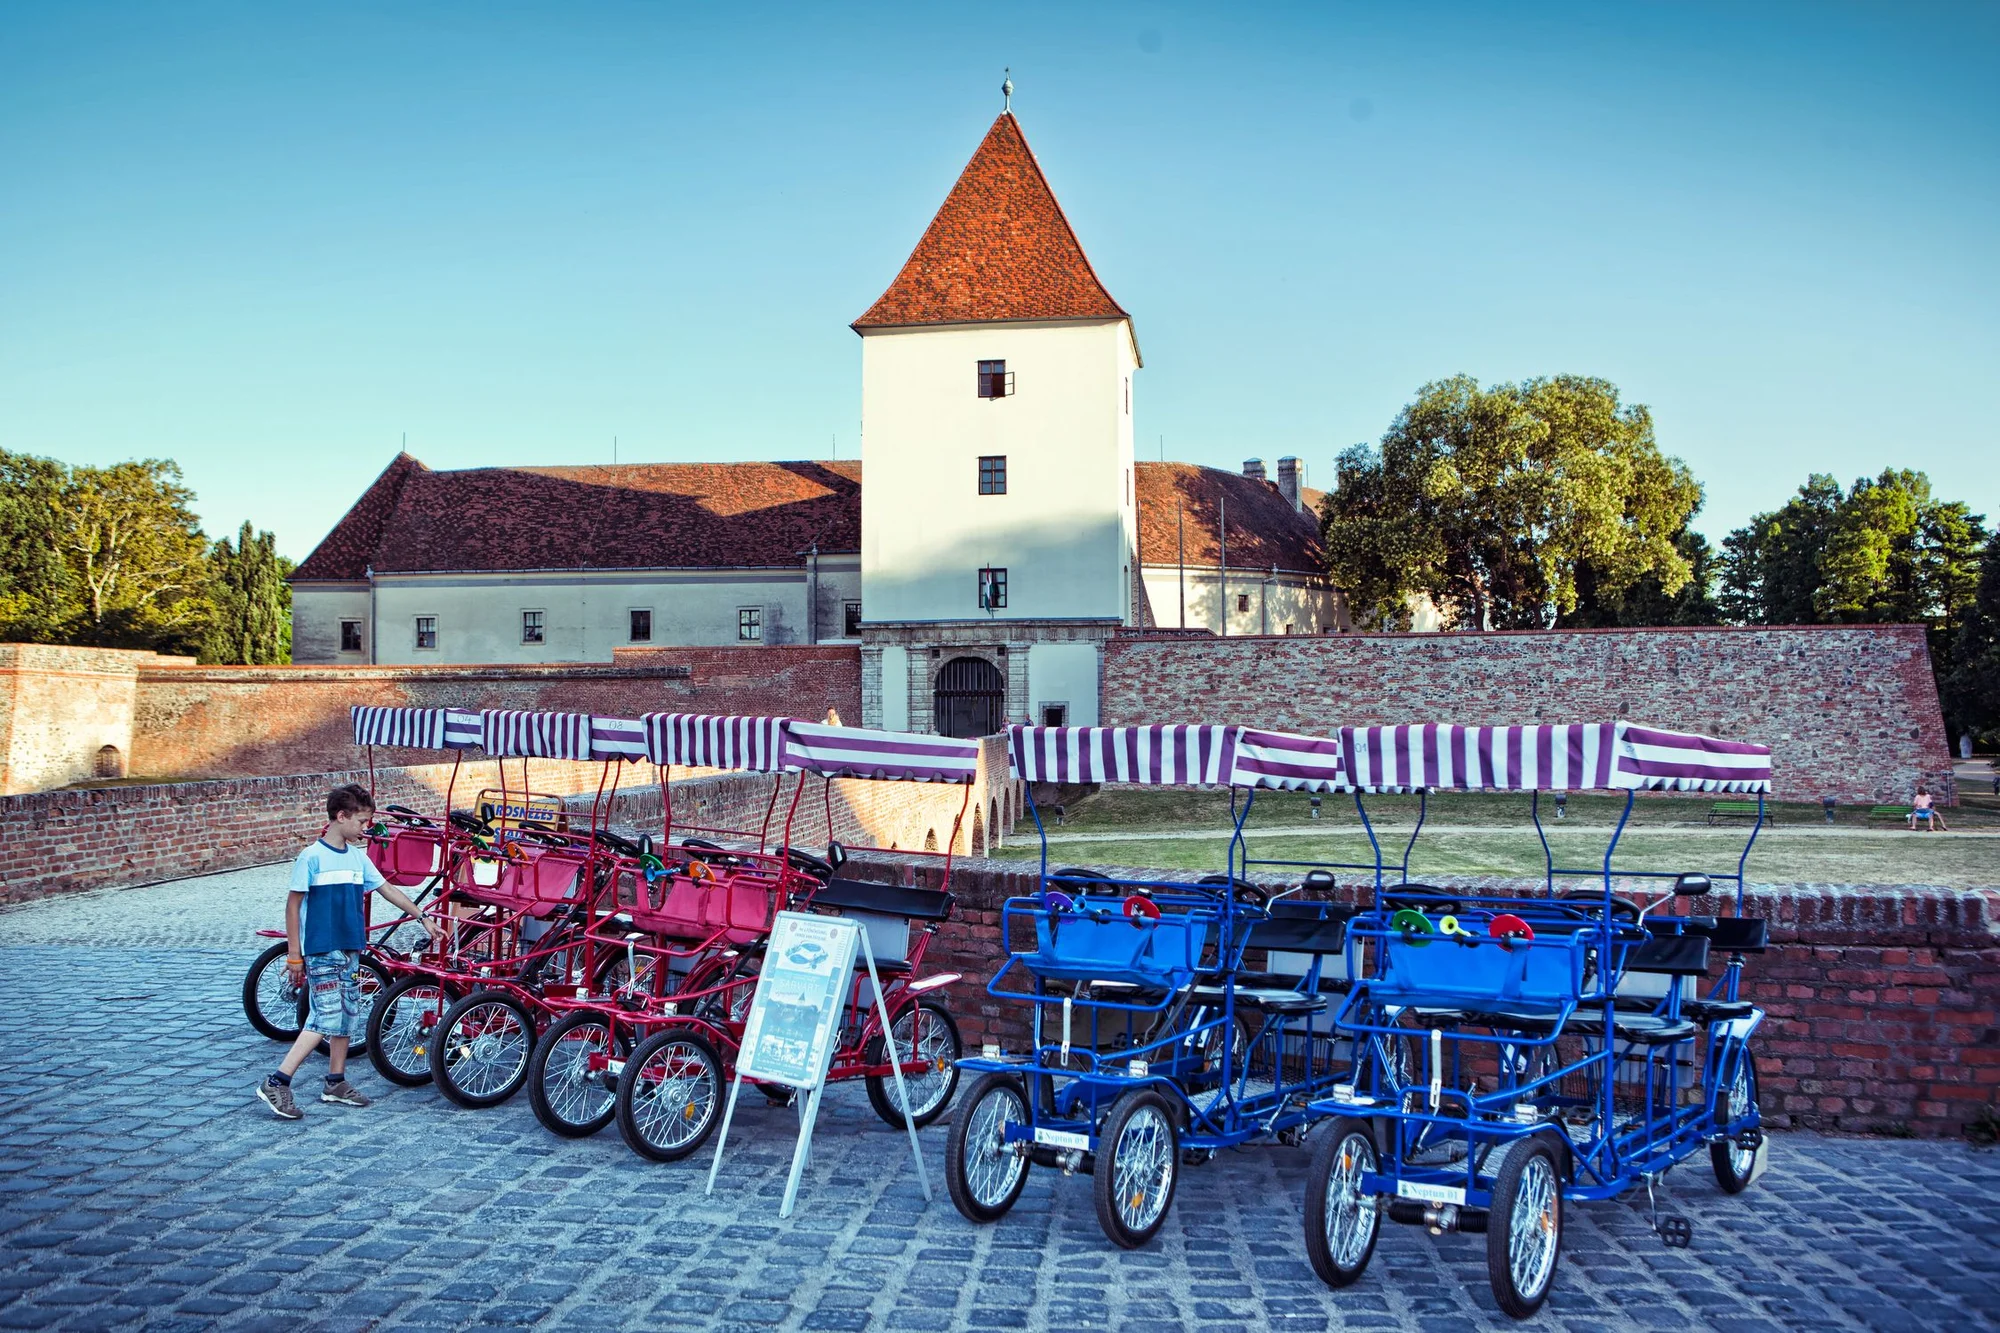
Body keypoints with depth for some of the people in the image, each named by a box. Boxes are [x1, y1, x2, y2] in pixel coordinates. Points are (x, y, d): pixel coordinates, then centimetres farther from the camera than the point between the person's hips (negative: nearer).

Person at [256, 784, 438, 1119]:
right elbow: (293, 905, -9)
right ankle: (275, 1083, -9)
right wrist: (293, 954, -10)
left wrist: (422, 918, 19)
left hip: (350, 949, 8)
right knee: (326, 1018, -13)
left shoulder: (358, 856, 9)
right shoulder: (312, 856, -11)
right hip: (321, 951, -8)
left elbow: (387, 889, 18)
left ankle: (336, 1083, 22)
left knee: (348, 1016, 11)